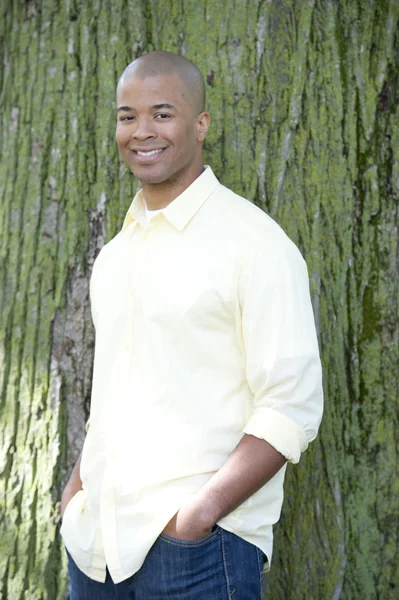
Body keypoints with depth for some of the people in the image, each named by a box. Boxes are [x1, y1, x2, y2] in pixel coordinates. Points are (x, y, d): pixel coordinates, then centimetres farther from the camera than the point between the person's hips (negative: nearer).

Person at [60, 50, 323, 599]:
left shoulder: (255, 242, -9)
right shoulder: (117, 251, 12)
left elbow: (292, 408, -13)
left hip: (198, 547, -6)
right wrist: (78, 486, 10)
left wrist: (201, 513, -18)